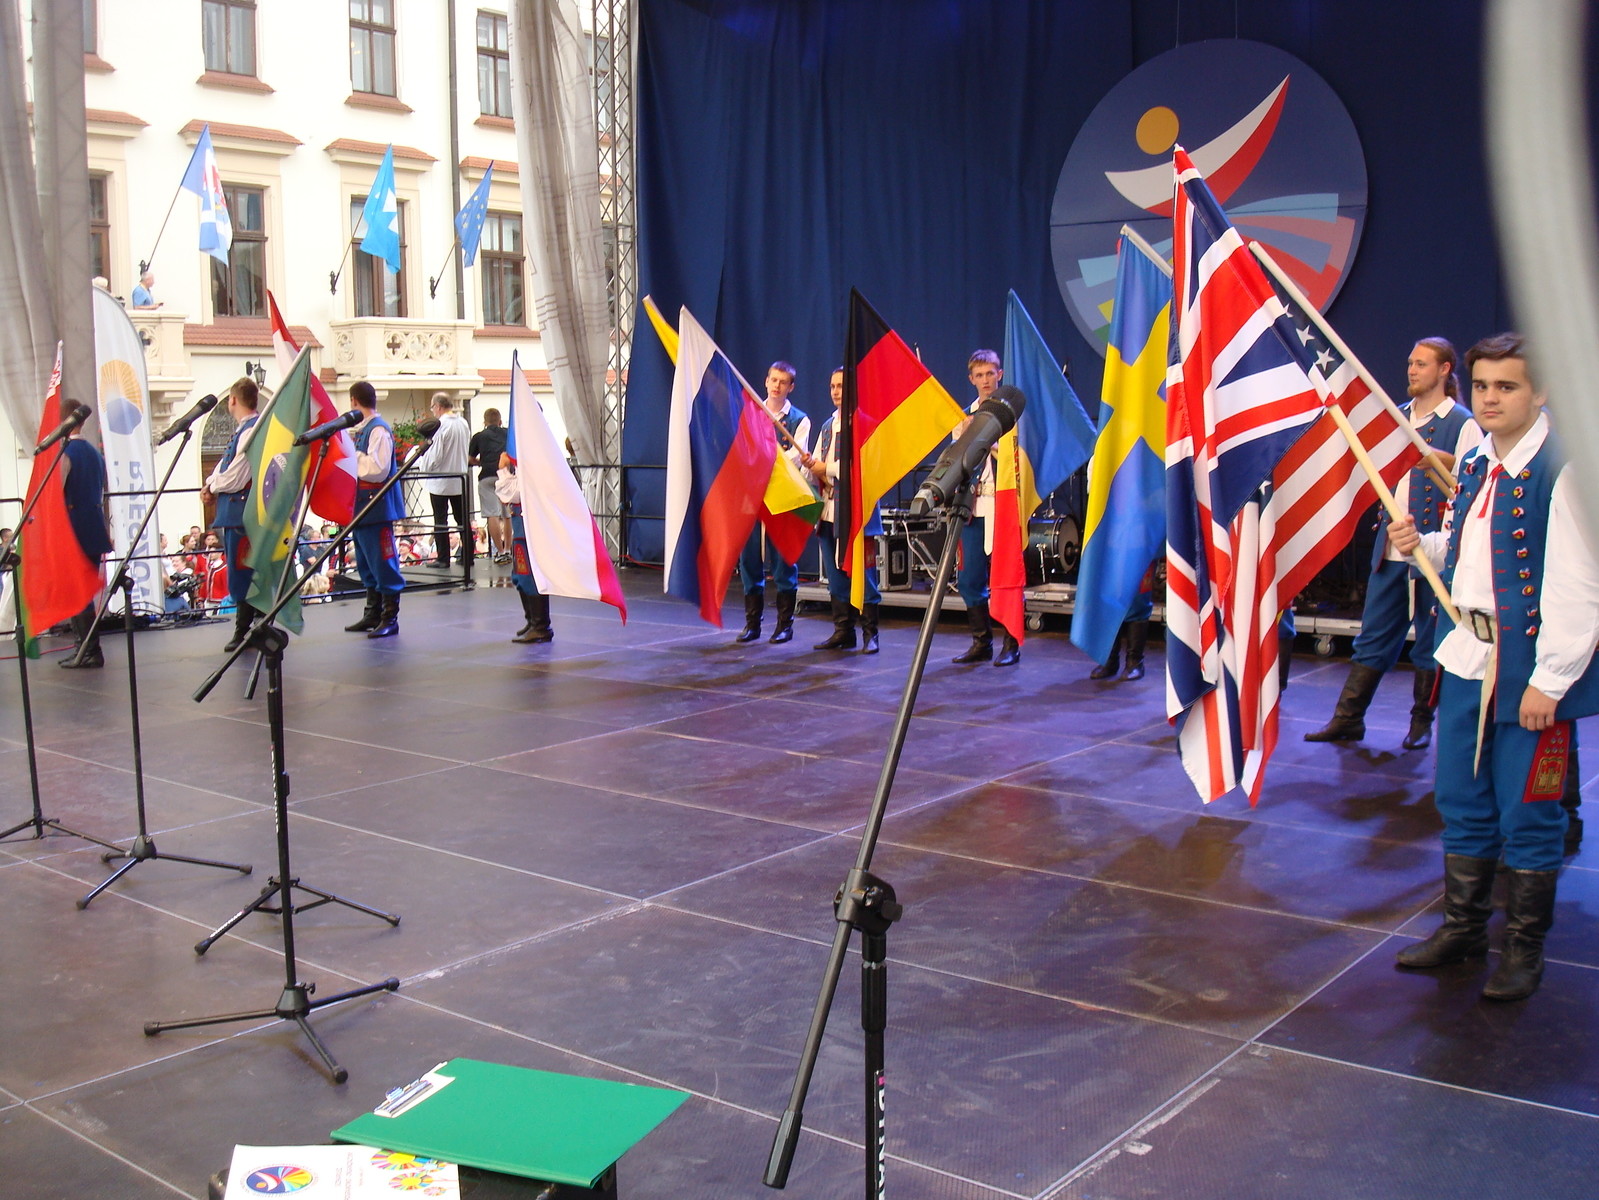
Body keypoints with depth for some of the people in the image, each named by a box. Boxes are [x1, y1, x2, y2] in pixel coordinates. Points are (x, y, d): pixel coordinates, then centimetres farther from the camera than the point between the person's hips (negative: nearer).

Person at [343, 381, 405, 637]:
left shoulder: (379, 430, -15)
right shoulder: (362, 429, 14)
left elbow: (378, 469, -23)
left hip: (377, 507, -10)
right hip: (363, 506, 10)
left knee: (383, 561, -5)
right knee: (367, 563, 17)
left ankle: (390, 618, 1)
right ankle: (373, 614, 27)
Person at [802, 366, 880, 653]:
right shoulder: (828, 425, 19)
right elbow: (818, 463, 18)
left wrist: (827, 469, -11)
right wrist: (810, 464, -6)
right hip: (830, 510, 7)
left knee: (862, 573, -4)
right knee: (835, 574, 10)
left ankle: (870, 633, 3)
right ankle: (843, 631, 17)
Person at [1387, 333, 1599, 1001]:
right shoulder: (1477, 465, 10)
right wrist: (1421, 544, 1)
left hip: (1529, 669, -8)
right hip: (1467, 656, 8)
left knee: (1527, 817, 4)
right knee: (1462, 803, 16)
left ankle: (1525, 950, 19)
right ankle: (1464, 927, 31)